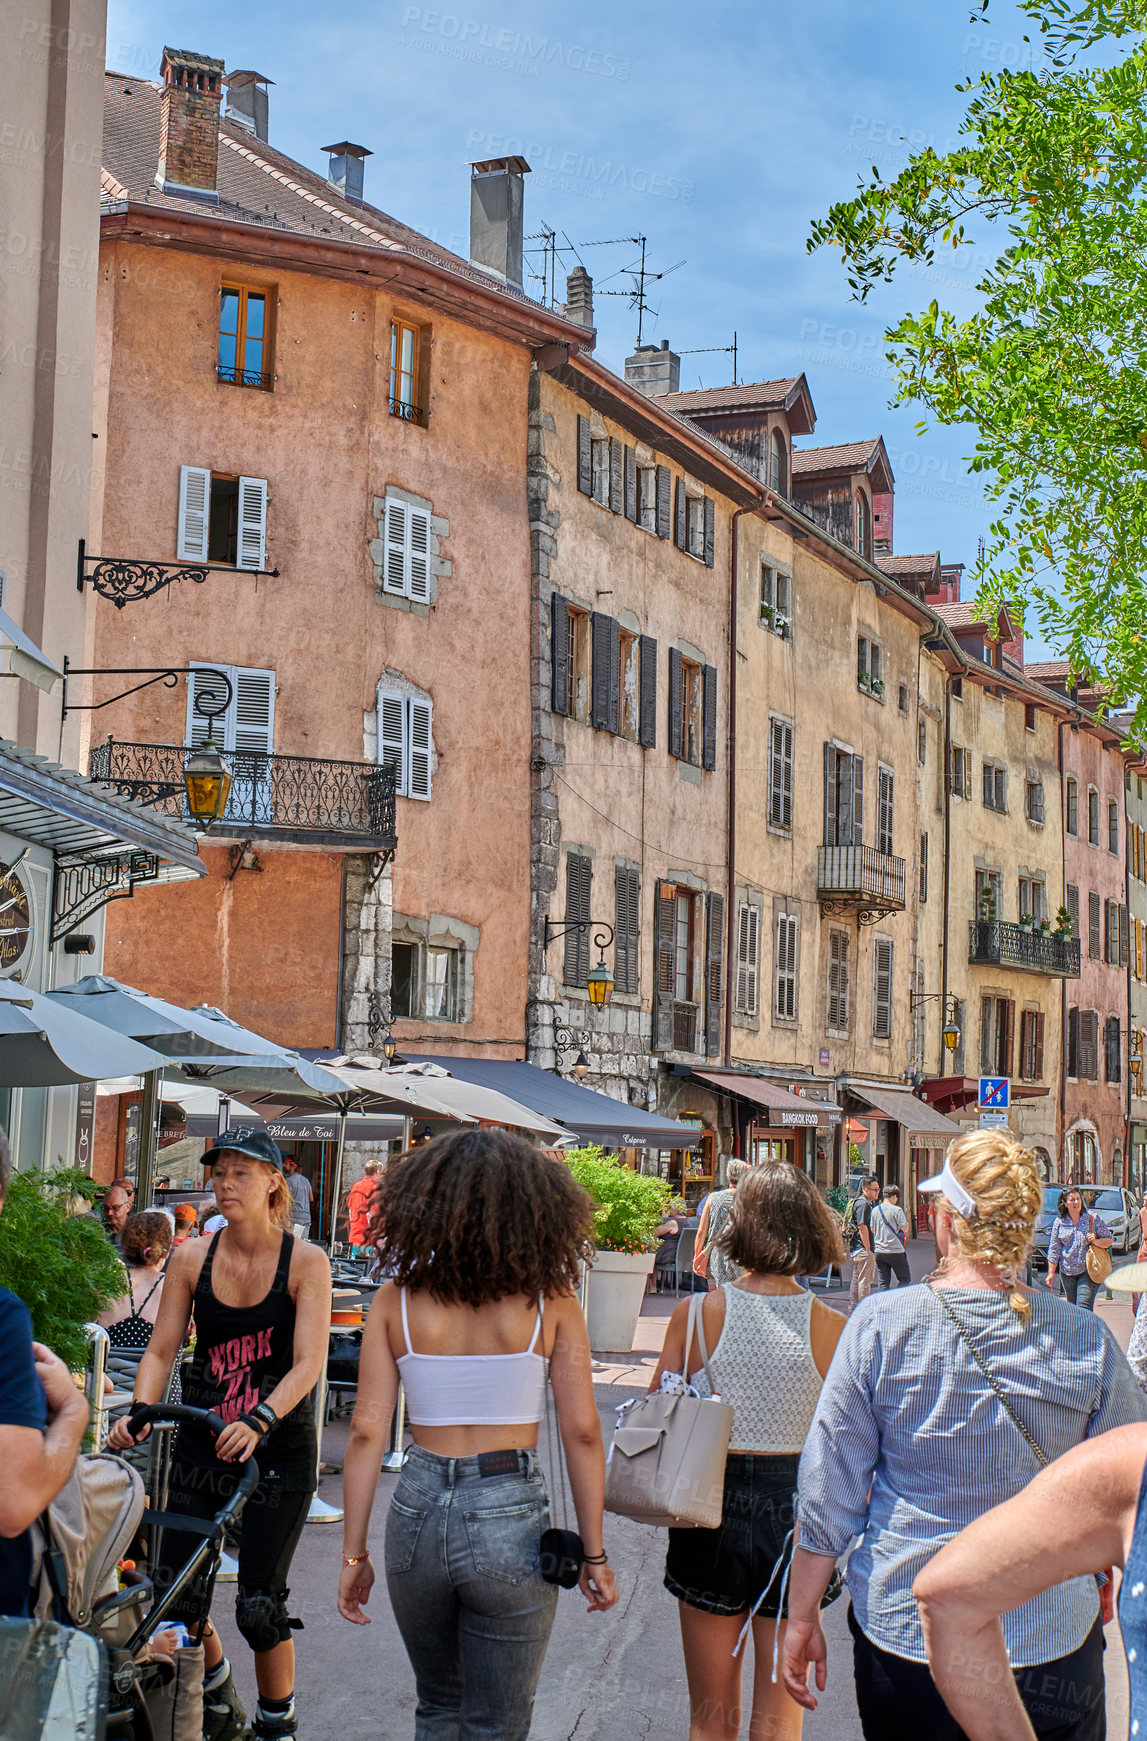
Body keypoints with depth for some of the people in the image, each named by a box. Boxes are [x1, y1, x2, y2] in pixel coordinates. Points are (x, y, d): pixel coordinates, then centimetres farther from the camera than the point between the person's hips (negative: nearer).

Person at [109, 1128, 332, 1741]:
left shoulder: (305, 1261, -9)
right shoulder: (192, 1258, 0)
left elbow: (308, 1363, -16)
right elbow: (160, 1350, 2)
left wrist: (257, 1422, -32)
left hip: (278, 1450, -3)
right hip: (200, 1443, 3)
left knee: (259, 1606, -3)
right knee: (176, 1595, 1)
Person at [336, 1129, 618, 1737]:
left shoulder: (396, 1300, -1)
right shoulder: (550, 1299, -5)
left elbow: (367, 1432, -3)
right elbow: (581, 1431, -5)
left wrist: (354, 1554, 5)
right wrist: (593, 1555, 4)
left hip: (418, 1512, 2)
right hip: (510, 1520, -2)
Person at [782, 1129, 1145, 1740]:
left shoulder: (880, 1324, -12)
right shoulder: (1090, 1343, -9)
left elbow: (829, 1489, -7)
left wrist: (802, 1618, 5)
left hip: (902, 1630, 0)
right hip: (1052, 1642, 0)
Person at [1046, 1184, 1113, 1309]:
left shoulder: (1093, 1218, -1)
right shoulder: (1059, 1222, 4)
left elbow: (1109, 1240, 4)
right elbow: (1054, 1250, 7)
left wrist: (1095, 1241, -16)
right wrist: (1051, 1273, 4)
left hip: (1089, 1271, -3)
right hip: (1067, 1273, 3)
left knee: (1084, 1307, -15)